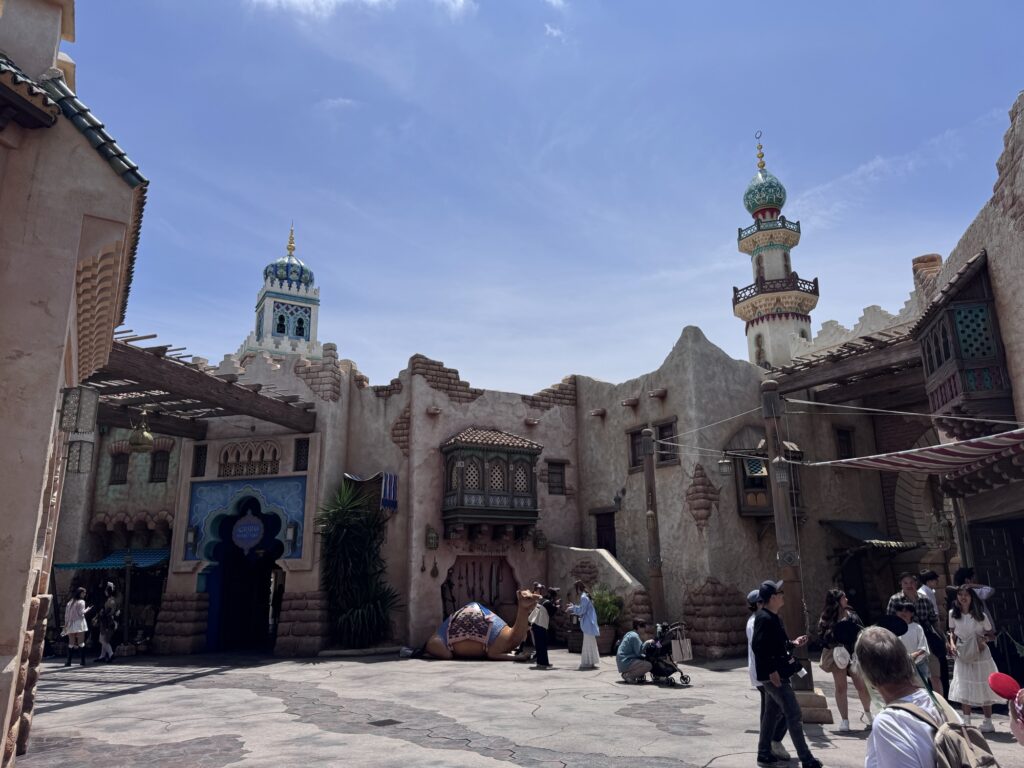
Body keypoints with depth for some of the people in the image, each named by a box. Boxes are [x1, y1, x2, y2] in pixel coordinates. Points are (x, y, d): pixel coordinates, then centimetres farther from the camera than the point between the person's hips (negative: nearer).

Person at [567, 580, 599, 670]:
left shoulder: (583, 597, -16)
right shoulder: (585, 596, 14)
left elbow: (581, 610, -17)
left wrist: (572, 608, -4)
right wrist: (573, 608, 15)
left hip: (588, 624, -10)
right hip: (588, 624, 10)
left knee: (589, 643, -5)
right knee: (589, 643, 13)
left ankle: (590, 663, -1)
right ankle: (590, 663, 18)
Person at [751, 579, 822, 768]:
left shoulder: (772, 618, 13)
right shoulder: (764, 618, -20)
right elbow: (758, 646, -26)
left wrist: (793, 643, 13)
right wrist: (772, 671, -25)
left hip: (777, 674, 10)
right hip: (774, 676, -10)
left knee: (772, 714, 16)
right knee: (794, 716, -4)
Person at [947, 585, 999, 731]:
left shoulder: (980, 615, -9)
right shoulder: (953, 614, -3)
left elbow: (990, 633, 0)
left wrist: (983, 639, -19)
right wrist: (952, 644, -9)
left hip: (980, 655, -2)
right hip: (963, 656, 2)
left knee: (983, 688, 4)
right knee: (964, 689, 5)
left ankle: (988, 723, 16)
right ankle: (966, 722, 14)